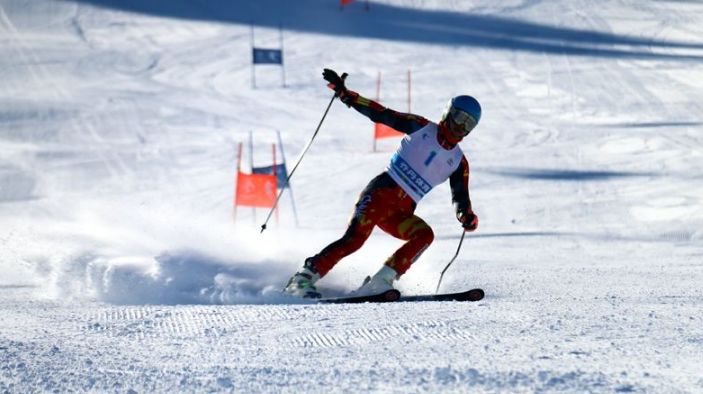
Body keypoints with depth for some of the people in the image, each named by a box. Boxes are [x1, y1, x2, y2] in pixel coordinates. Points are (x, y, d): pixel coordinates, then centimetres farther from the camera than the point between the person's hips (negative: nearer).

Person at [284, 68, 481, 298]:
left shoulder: (458, 163, 14)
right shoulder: (421, 128, 5)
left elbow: (461, 200, 12)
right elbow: (380, 114, 1)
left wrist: (467, 217, -13)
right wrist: (343, 93, -10)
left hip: (401, 214, 4)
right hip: (380, 193, -4)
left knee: (425, 235, -26)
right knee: (355, 238, -25)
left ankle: (379, 283, -27)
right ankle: (303, 279, -18)